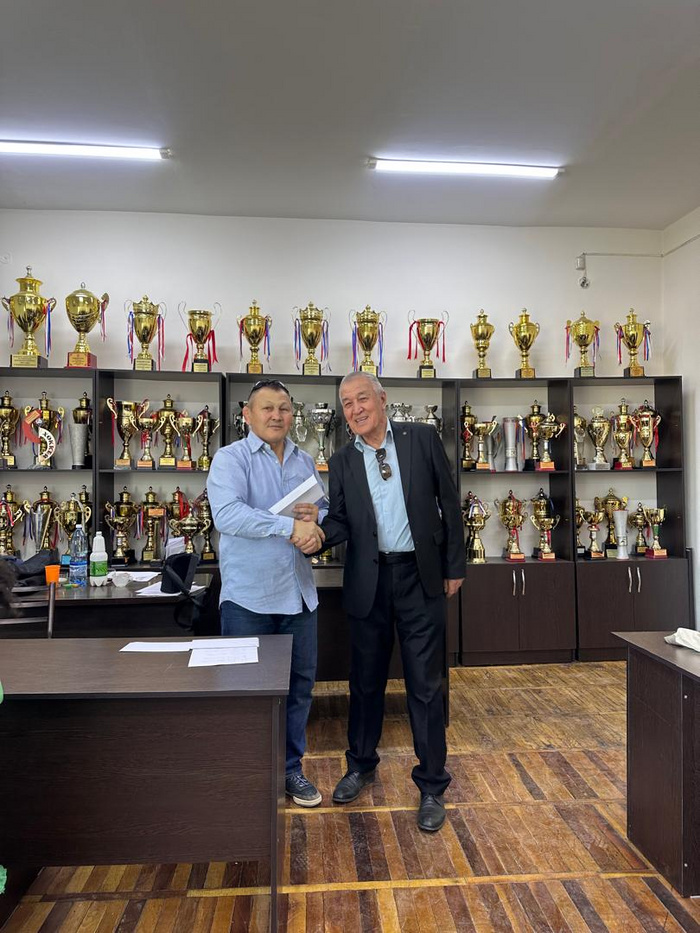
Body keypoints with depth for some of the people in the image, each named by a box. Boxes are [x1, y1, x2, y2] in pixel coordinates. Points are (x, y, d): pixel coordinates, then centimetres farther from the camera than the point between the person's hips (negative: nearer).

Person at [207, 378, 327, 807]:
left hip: (298, 592, 5)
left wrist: (315, 516, -9)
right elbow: (227, 515, -23)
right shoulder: (231, 458, -7)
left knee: (300, 682, 14)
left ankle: (291, 767, 32)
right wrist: (289, 526, -27)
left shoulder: (305, 462, 10)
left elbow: (326, 511, 15)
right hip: (249, 595, -5)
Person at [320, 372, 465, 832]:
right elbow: (341, 522, 1)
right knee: (366, 681, 16)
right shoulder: (342, 461, 4)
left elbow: (449, 502, 1)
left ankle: (432, 785, 22)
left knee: (425, 685, 5)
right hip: (369, 581, 2)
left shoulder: (423, 438, -1)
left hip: (420, 577, -2)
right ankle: (361, 764, 39)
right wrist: (317, 531, -22)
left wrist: (454, 566, 0)